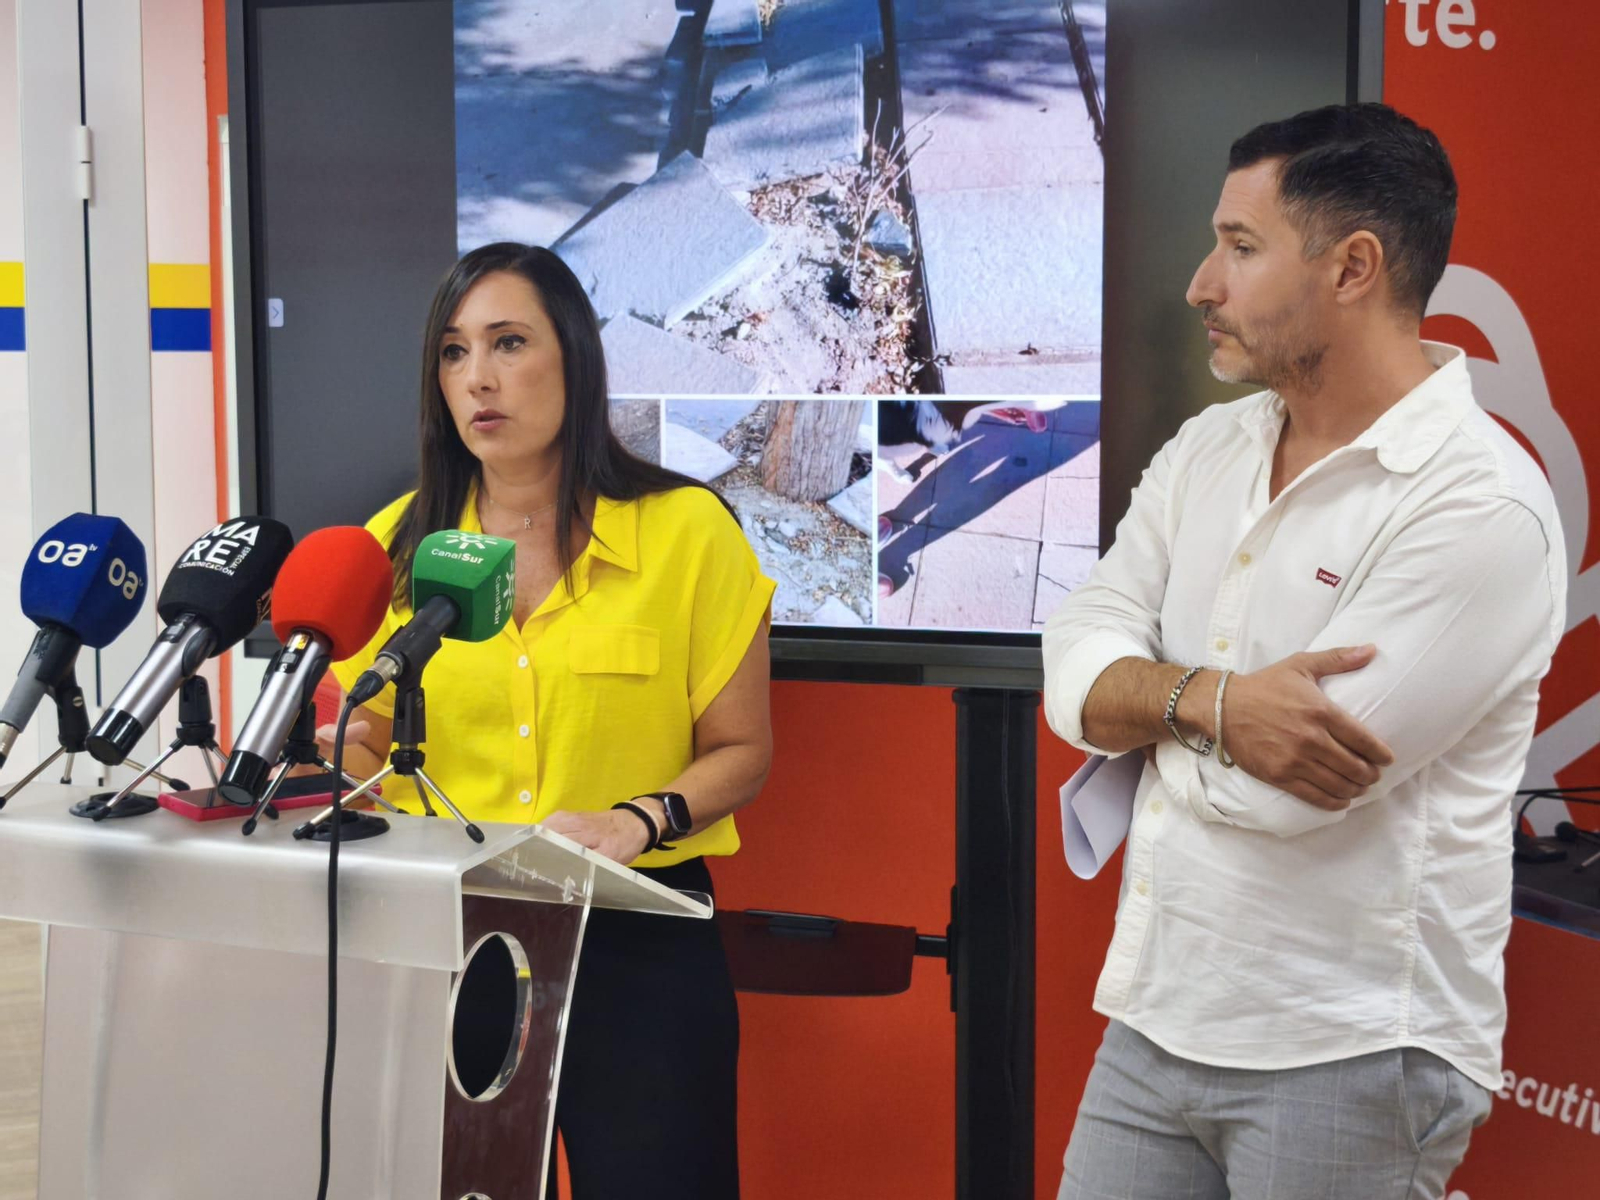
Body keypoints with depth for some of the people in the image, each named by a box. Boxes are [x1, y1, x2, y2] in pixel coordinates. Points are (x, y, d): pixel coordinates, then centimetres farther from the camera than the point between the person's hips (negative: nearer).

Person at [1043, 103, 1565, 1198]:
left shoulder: (1481, 504, -16)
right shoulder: (1207, 451, 8)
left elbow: (1285, 792, -21)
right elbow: (1074, 673, 0)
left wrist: (1155, 699, -4)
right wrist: (1214, 705, -19)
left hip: (1347, 1059, -6)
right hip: (1158, 1019, 6)